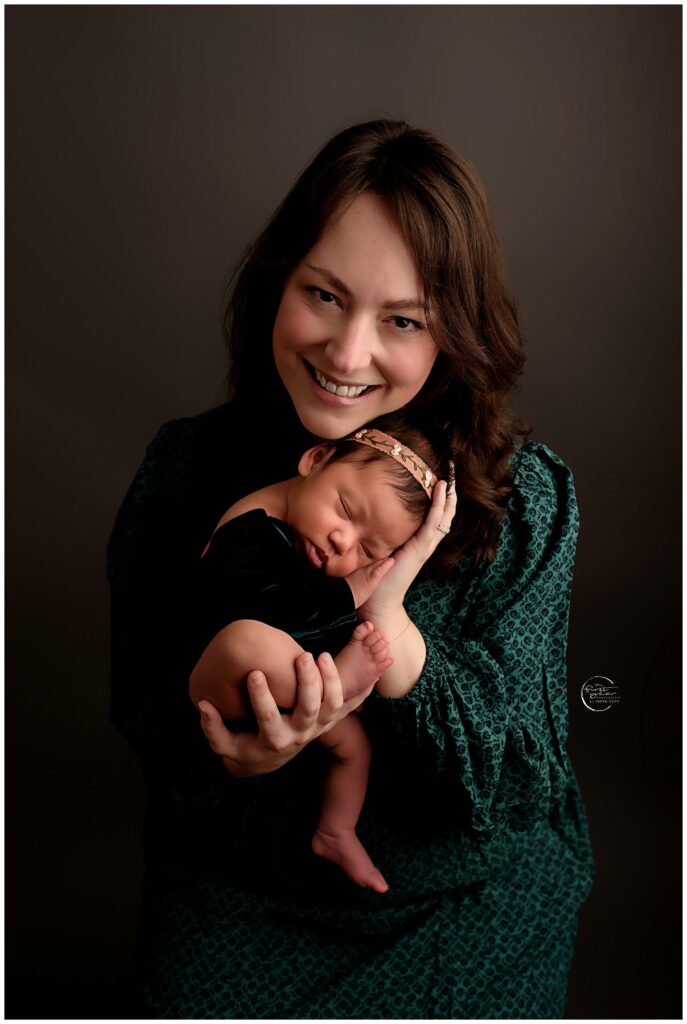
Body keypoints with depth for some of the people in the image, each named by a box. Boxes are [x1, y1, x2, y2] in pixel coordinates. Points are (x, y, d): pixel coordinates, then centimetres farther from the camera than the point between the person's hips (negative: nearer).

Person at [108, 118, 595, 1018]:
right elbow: (142, 703, -3)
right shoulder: (187, 467, -9)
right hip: (238, 893, 1)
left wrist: (390, 623, -31)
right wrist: (227, 759, -26)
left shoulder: (526, 498, -14)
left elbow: (518, 786, -15)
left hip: (470, 904, 0)